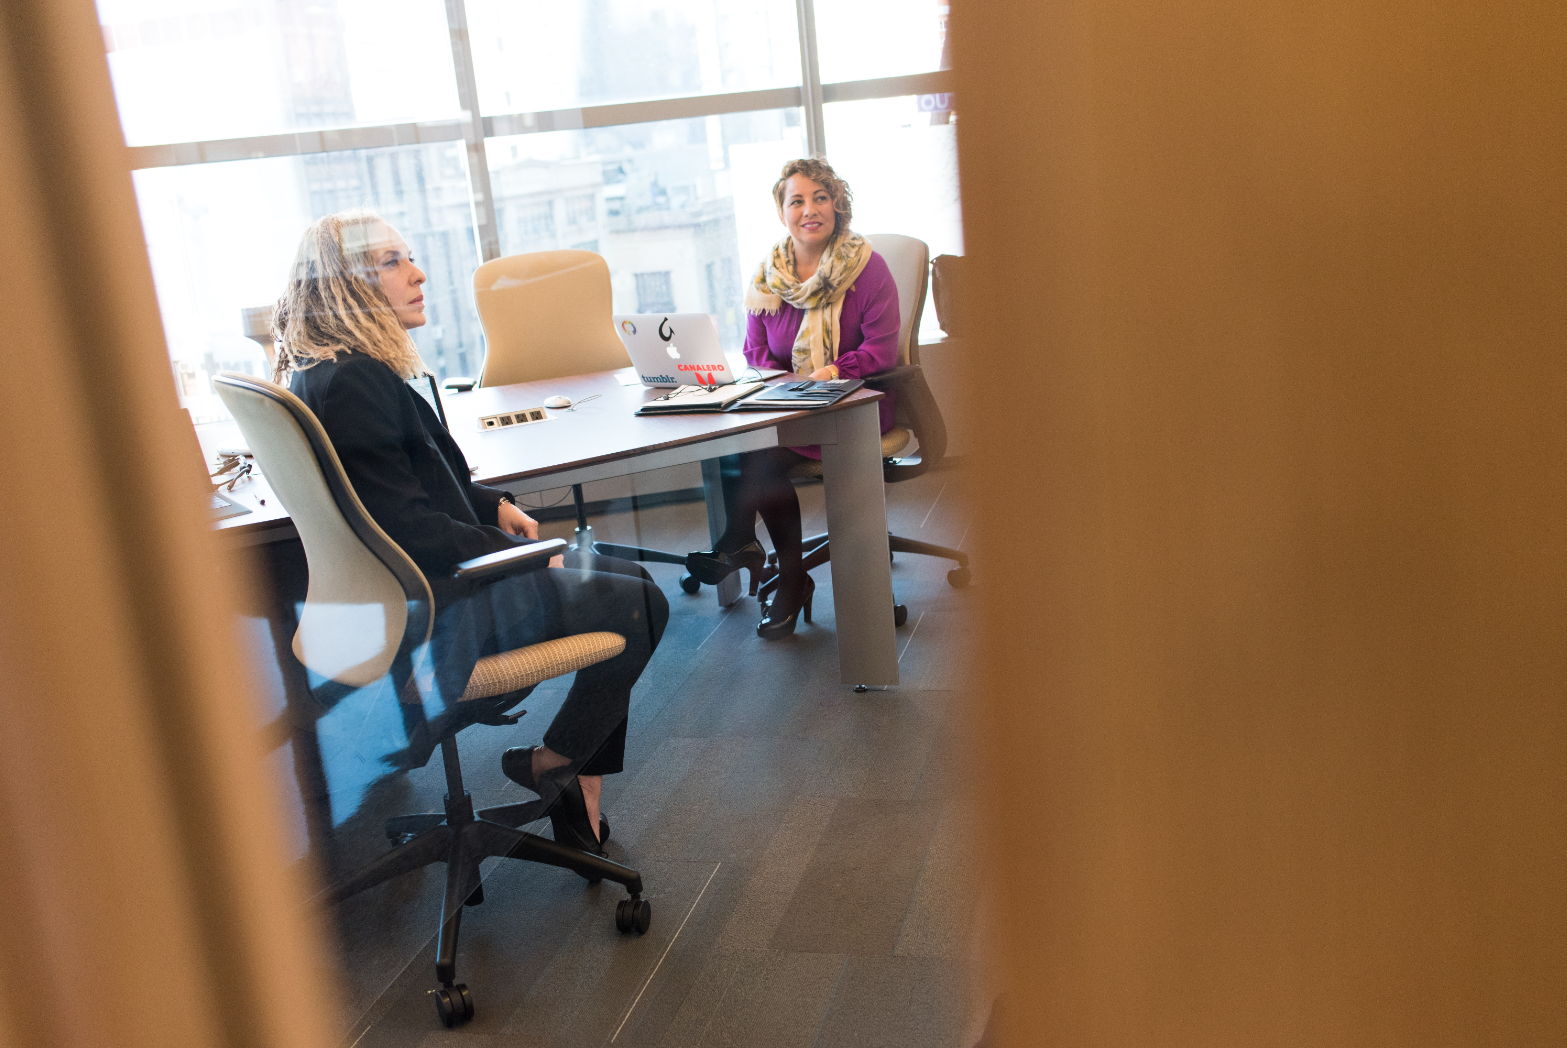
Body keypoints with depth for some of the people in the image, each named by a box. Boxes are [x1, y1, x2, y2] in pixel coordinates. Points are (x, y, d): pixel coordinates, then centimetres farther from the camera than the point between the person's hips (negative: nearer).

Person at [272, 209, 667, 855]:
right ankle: (550, 764, 12)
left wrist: (494, 507, 8)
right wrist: (523, 554, -14)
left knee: (626, 578, 14)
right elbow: (409, 527, -25)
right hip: (429, 614, -11)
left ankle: (581, 803, 13)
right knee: (640, 605, -4)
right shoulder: (349, 383, -23)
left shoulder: (331, 370, 10)